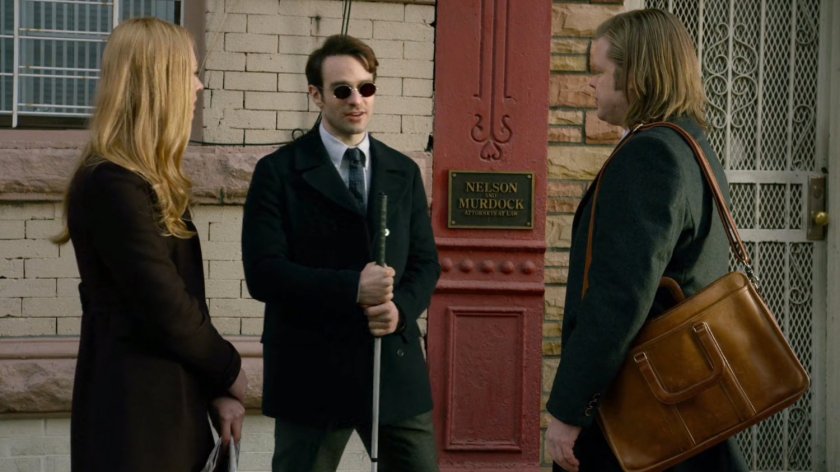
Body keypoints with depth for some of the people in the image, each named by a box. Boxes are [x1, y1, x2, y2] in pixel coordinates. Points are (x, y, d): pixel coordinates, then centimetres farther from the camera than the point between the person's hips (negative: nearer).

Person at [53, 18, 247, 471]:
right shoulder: (112, 185, -18)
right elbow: (166, 309, -19)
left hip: (168, 408, 9)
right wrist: (229, 372, -4)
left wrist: (216, 388, 2)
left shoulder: (144, 181, 14)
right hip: (135, 414, -9)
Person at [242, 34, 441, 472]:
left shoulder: (404, 172, 12)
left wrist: (401, 308, -11)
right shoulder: (278, 172, -2)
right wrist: (351, 288, -20)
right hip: (311, 370, -3)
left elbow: (425, 262, 11)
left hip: (395, 366, 4)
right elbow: (262, 271, -11)